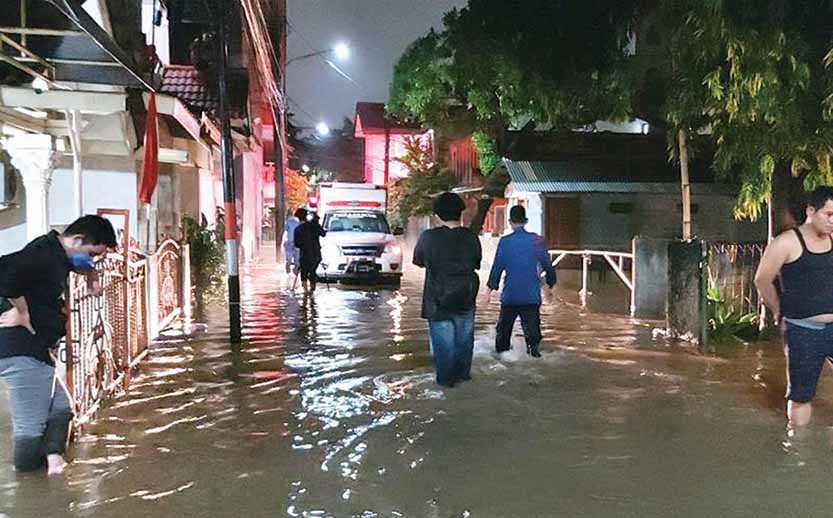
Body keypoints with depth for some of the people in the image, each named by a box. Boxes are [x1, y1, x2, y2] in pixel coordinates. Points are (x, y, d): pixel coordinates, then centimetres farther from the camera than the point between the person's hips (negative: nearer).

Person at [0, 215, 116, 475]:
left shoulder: (58, 255, 13)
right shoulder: (44, 253, -17)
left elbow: (81, 264, 37)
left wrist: (90, 273, 15)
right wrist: (21, 310, -23)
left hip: (36, 351, 11)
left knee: (60, 410, 12)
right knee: (31, 429, -6)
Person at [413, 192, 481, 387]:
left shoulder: (428, 237, -14)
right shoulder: (471, 238, -7)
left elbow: (418, 260, 1)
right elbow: (476, 264, 7)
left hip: (438, 299, -2)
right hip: (466, 298, 3)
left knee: (443, 341, 9)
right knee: (464, 338, 19)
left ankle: (446, 378, 16)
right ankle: (462, 373, 30)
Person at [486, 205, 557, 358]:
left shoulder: (505, 241, -7)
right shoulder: (537, 240, -4)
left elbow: (497, 266, -3)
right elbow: (547, 264, 3)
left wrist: (491, 286, 8)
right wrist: (551, 282, 17)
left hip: (510, 294, 0)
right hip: (531, 294, 0)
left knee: (505, 324, 15)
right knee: (531, 324, 7)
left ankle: (501, 348, 23)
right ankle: (533, 347, -1)